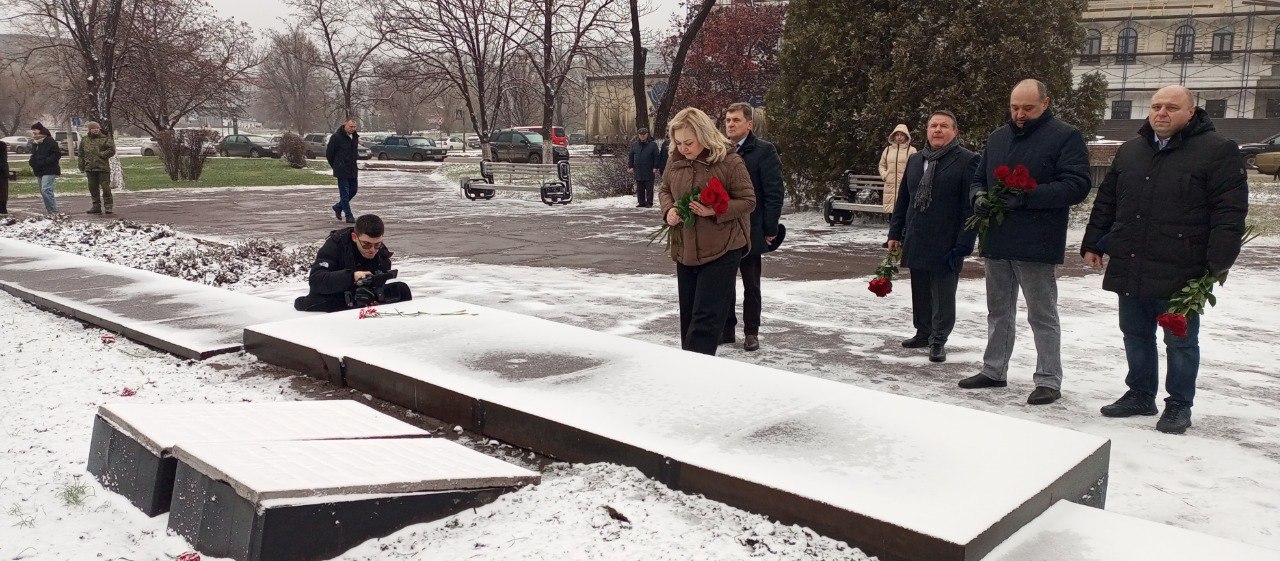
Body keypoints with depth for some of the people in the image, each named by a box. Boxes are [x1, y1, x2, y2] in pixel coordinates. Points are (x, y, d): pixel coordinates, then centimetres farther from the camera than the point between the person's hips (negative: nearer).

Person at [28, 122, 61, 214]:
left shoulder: (50, 141, -11)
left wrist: (45, 162, -21)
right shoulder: (35, 144, 17)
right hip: (39, 172, 9)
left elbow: (57, 154, -16)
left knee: (46, 190, -20)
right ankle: (49, 210, 19)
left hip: (49, 171, -9)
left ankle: (53, 210, -16)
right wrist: (32, 163, 8)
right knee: (43, 191, 11)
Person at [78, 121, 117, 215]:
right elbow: (81, 154, 18)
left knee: (105, 187, -6)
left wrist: (101, 154, -14)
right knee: (93, 187, 9)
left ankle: (108, 206, 1)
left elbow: (111, 150, -7)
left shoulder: (105, 139, 1)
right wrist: (82, 167, 12)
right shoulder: (85, 140, 14)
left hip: (103, 168, -5)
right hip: (90, 168, 5)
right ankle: (96, 206, 17)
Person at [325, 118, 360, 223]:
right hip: (342, 171, -7)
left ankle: (338, 207, 31)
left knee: (353, 190, 11)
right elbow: (329, 153, -4)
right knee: (345, 194, -3)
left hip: (353, 171, 7)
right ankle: (349, 216, 0)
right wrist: (335, 166, 3)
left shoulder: (355, 137, 9)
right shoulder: (336, 137, -12)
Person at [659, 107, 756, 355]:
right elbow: (664, 191, 18)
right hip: (685, 250, 6)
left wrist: (714, 210, -22)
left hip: (722, 251, -6)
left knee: (706, 318, -7)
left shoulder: (728, 161, -13)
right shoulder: (676, 161, 2)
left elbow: (748, 200, -8)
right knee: (688, 315, 15)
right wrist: (669, 210, -5)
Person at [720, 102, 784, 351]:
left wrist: (769, 230, -12)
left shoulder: (764, 151, -8)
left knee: (751, 286, 9)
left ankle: (751, 332, 20)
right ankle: (727, 329, 24)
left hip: (751, 232, -4)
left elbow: (774, 194, -10)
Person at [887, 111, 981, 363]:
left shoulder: (968, 161, -6)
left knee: (943, 296, 3)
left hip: (946, 245, -5)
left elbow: (971, 207, -10)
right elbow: (902, 199, 18)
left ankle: (938, 341, 14)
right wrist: (895, 233, 12)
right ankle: (923, 333, 28)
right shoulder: (915, 160, 13)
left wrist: (963, 245, -15)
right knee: (920, 293, 14)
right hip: (916, 242, 6)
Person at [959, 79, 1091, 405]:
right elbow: (978, 179, 22)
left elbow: (1076, 186, -14)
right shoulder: (997, 138, 15)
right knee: (998, 311, 16)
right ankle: (993, 371, 27)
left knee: (1042, 316, 2)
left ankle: (1049, 380, 10)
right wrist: (979, 196, -2)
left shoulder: (1065, 137, -5)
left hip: (1036, 245, -6)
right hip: (997, 242, 7)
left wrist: (1025, 196, -23)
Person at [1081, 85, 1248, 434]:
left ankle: (1179, 405, 20)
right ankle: (1140, 395, 29)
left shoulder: (1218, 152, -6)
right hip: (1130, 271, 5)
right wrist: (1093, 244, 13)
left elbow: (1230, 213, -11)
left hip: (1180, 274, -5)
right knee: (1136, 336, 15)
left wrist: (1218, 264, -16)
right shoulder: (1130, 151, 12)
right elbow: (1106, 202, 18)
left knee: (1180, 343, 7)